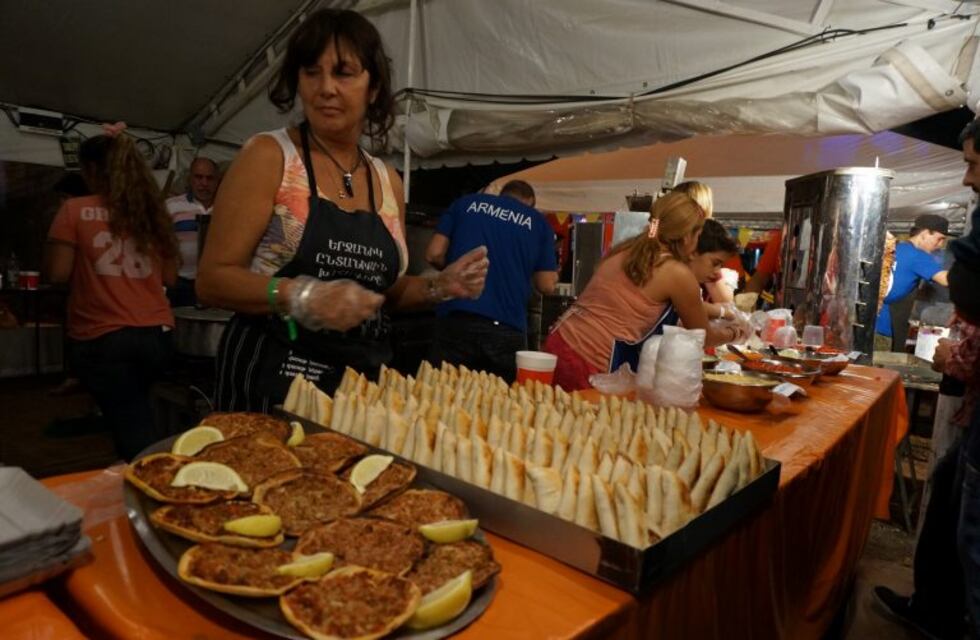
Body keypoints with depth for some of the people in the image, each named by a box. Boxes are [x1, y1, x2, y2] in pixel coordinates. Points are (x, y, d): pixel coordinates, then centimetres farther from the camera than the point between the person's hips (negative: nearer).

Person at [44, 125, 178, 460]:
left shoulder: (75, 210, -4)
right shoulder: (153, 211, 8)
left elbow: (57, 272, -5)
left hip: (102, 338, -5)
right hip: (158, 334, 5)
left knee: (136, 435, -3)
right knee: (136, 416, 25)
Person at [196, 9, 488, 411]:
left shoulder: (388, 181, 8)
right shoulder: (268, 155, -6)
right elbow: (212, 279, -10)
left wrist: (440, 287, -2)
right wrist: (303, 296, -25)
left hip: (363, 384, 5)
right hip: (273, 382, -4)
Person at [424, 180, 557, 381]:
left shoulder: (466, 203, 14)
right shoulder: (538, 221, 12)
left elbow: (434, 254, 7)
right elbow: (546, 285, 8)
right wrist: (553, 273, 30)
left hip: (456, 318, 1)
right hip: (506, 326, -1)